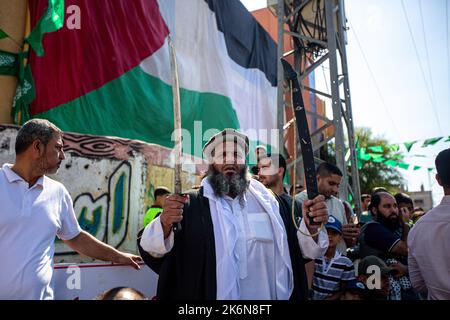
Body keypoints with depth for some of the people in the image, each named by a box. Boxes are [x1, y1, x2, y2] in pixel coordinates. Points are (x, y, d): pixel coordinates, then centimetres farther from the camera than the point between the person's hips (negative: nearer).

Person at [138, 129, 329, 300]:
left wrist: (310, 227, -21)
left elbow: (296, 248, 0)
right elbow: (150, 248, -17)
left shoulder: (266, 201, 0)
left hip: (267, 294, 3)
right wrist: (164, 224, -38)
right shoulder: (190, 204, -9)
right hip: (208, 293, -2)